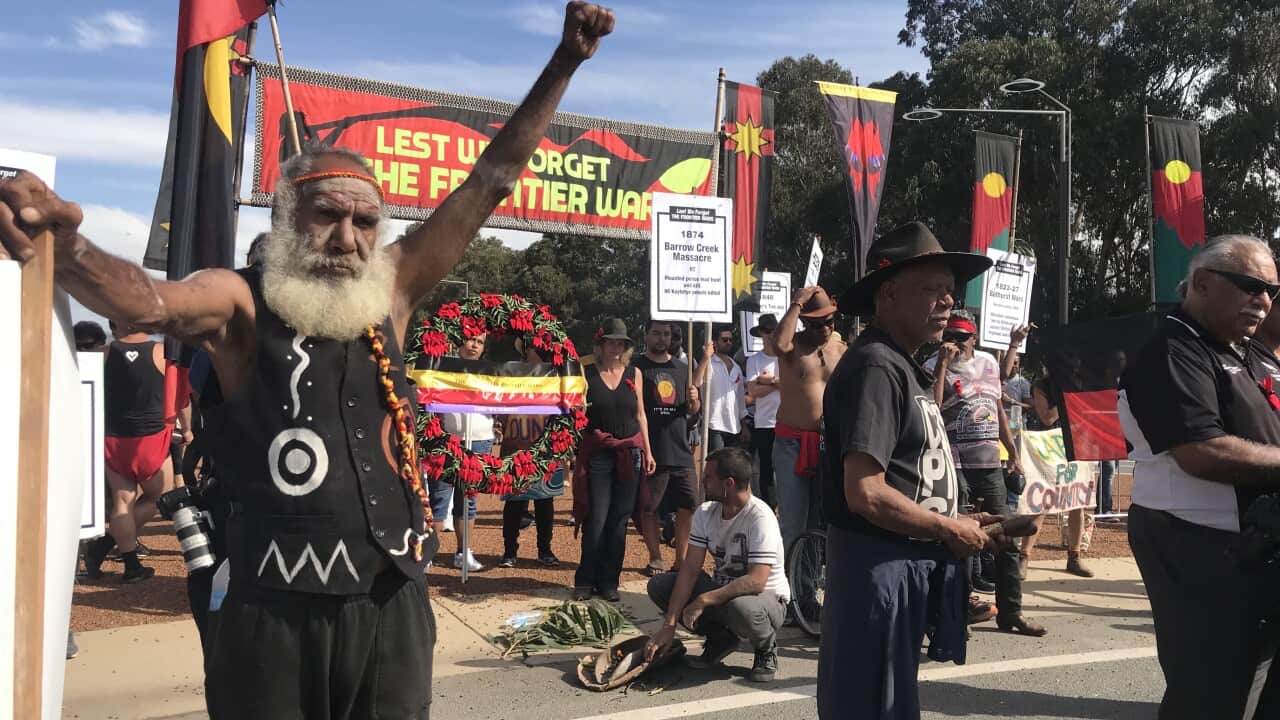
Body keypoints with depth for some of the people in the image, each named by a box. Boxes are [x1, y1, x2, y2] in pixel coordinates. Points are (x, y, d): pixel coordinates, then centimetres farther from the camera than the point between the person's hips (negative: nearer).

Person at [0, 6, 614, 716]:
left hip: (393, 603, 4)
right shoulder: (241, 303, -5)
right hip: (276, 611, -3)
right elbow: (147, 301, -26)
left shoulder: (390, 292, 5)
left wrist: (565, 62, 3)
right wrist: (65, 247, -48)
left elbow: (491, 180, 4)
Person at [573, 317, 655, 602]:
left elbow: (640, 414, 12)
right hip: (597, 453, -2)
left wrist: (648, 451, 9)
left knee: (619, 520, 6)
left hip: (629, 453, 3)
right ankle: (585, 580, 10)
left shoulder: (634, 373, 7)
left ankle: (608, 581, 16)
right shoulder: (587, 373, 0)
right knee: (596, 520, -4)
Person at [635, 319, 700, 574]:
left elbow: (694, 411, 18)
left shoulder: (682, 369, 15)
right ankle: (655, 558, 17)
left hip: (680, 450, 4)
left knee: (688, 504, 4)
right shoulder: (637, 368, 0)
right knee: (648, 508, 3)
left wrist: (693, 400, -4)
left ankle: (681, 559, 16)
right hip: (650, 452, -4)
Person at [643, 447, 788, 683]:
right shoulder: (705, 513, -4)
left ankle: (766, 648, -4)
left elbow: (756, 581, -33)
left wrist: (703, 600, -35)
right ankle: (721, 639, 5)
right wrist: (669, 624, -19)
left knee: (739, 607, -41)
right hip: (723, 591, 6)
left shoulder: (760, 518, -24)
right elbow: (690, 569, -10)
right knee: (658, 585, -11)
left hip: (766, 599, -6)